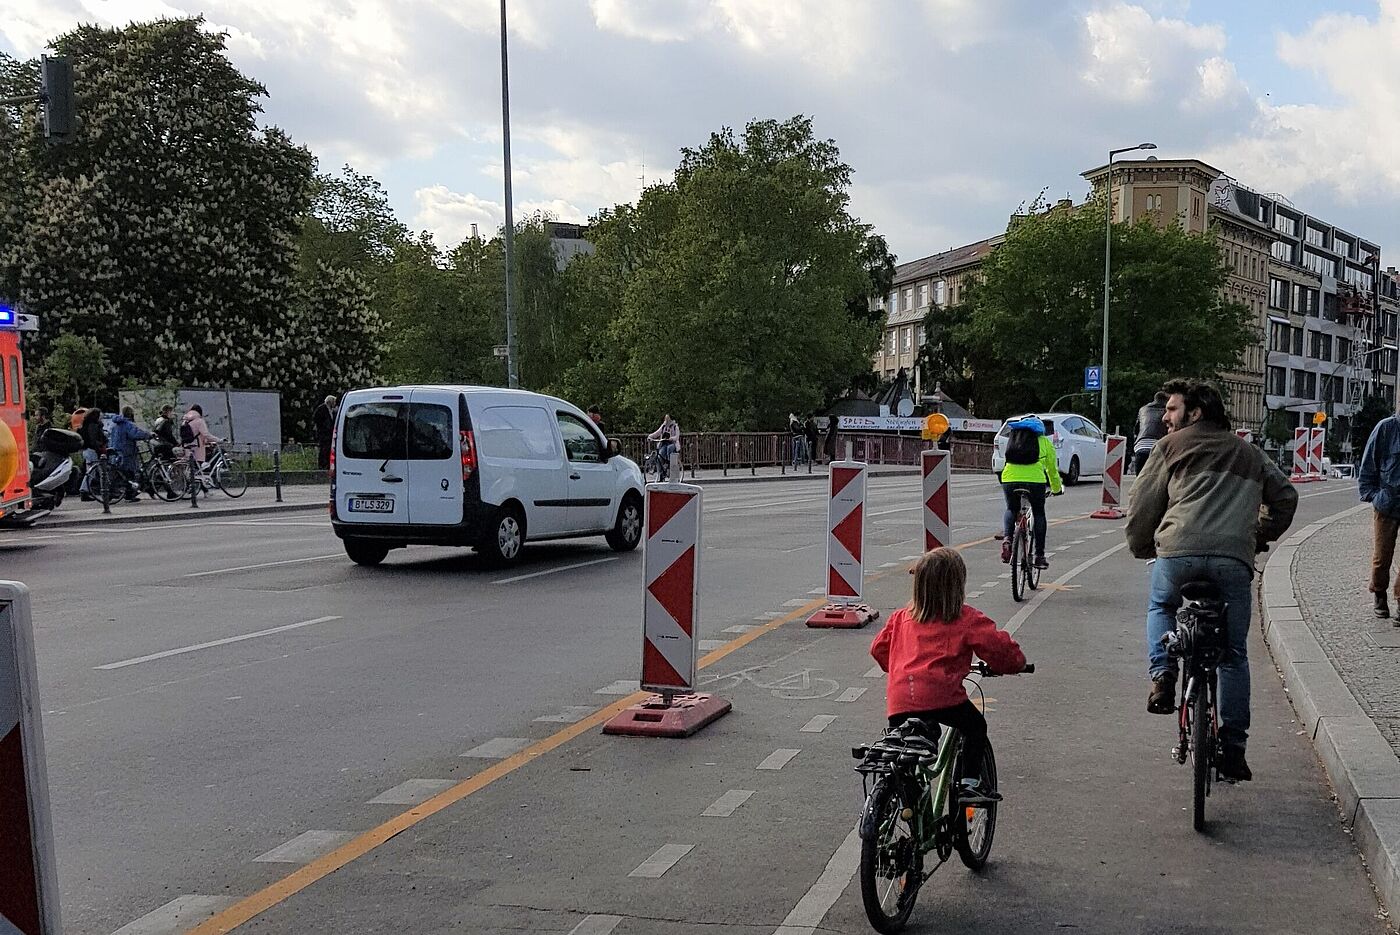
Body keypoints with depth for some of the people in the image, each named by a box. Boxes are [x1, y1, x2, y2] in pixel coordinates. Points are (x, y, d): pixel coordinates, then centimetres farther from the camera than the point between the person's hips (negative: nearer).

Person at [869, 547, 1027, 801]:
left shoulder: (901, 618, 17)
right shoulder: (967, 619, 3)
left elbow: (878, 648, 26)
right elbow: (999, 646, 0)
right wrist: (1015, 663, 21)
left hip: (899, 701, 4)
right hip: (941, 696, -4)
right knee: (975, 727, 20)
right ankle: (969, 783, 15)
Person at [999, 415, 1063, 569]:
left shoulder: (1013, 438, 25)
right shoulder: (1044, 441, 18)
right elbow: (1052, 469, 24)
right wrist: (1057, 489, 40)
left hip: (1009, 479, 2)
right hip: (1035, 480, -2)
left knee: (1011, 510, 25)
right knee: (1039, 514, 17)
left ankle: (1007, 537, -3)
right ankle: (1040, 556, 16)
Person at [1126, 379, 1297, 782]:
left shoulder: (1172, 446, 15)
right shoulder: (1249, 453, 27)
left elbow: (1143, 504, 13)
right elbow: (1286, 496, 29)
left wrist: (1141, 547, 28)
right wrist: (1261, 538, 37)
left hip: (1178, 552, -2)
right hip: (1235, 557, 3)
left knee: (1160, 608, 31)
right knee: (1234, 655, 14)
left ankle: (1162, 676, 8)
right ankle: (1233, 748, 15)